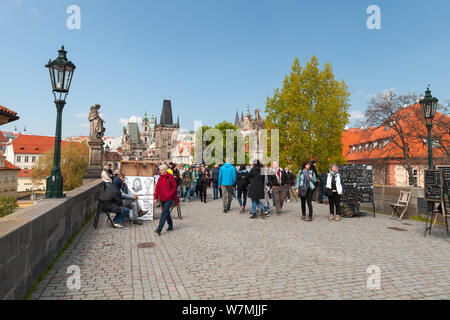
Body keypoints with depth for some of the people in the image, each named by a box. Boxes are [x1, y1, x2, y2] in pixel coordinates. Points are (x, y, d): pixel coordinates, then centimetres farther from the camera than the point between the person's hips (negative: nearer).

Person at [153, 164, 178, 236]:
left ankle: (159, 229, -13)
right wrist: (155, 197, 0)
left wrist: (170, 194, -4)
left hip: (169, 199, -6)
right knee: (166, 212, 16)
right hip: (162, 199, 6)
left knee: (164, 213, -10)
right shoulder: (160, 178, 7)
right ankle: (170, 226, 32)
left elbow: (174, 187, -3)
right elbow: (157, 188, 6)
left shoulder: (170, 177, -10)